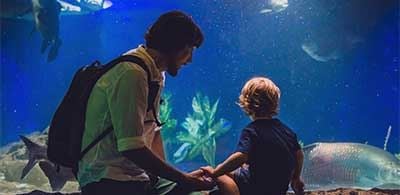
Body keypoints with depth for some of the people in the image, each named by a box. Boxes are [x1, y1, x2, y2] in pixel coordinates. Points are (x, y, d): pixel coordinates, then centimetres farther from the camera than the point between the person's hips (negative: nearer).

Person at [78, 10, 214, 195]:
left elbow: (153, 130, 9)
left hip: (140, 176, 8)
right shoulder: (131, 74, -20)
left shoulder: (155, 74, 10)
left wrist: (164, 176, -3)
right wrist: (183, 179, -18)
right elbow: (131, 148, -24)